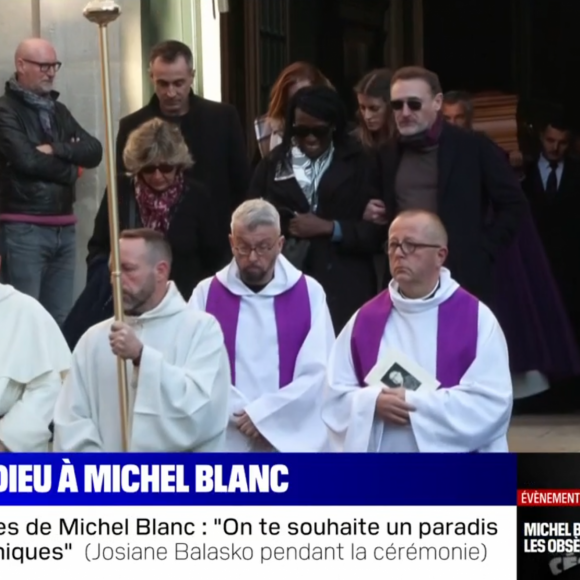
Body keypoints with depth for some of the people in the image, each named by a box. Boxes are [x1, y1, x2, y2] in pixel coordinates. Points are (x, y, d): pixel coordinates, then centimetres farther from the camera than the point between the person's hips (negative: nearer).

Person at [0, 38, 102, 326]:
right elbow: (26, 159, -17)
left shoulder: (58, 110, 17)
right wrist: (71, 169, -1)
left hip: (64, 228, 7)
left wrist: (56, 149, -11)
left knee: (61, 318, 8)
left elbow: (94, 152, 6)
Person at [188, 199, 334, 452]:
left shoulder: (309, 293, 4)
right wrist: (241, 414, -12)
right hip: (227, 443, 0)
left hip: (293, 441, 0)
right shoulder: (206, 293, 5)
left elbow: (319, 371, -4)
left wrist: (261, 414, -11)